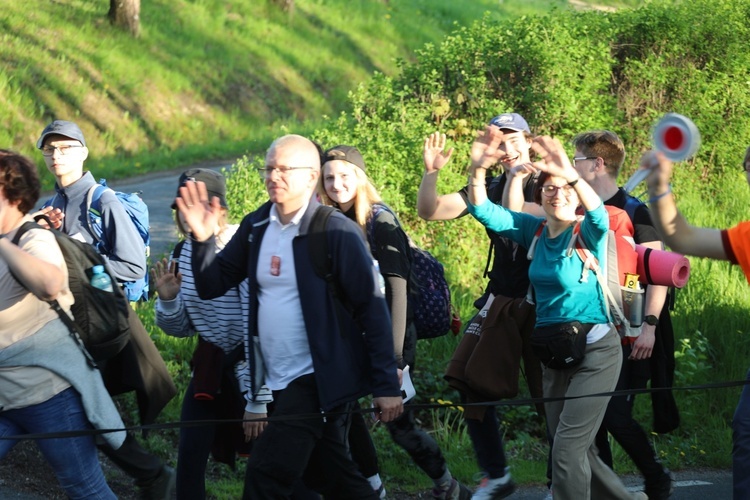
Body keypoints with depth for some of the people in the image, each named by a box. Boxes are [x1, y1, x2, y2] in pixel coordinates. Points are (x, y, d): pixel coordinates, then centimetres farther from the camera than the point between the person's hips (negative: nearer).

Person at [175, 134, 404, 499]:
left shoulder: (336, 231, -13)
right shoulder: (255, 227, 6)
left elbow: (372, 308, -13)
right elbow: (211, 286, 8)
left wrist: (386, 385, -17)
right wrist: (202, 239, -11)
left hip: (319, 380, -7)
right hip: (281, 382, 7)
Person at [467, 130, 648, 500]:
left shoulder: (587, 233, -11)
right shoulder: (535, 230, 4)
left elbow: (599, 216, -35)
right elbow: (485, 212, -5)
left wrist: (571, 176, -52)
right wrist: (478, 170, -24)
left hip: (595, 350, -7)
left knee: (567, 450, -12)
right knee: (576, 451, 15)